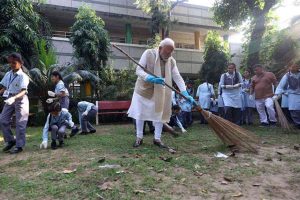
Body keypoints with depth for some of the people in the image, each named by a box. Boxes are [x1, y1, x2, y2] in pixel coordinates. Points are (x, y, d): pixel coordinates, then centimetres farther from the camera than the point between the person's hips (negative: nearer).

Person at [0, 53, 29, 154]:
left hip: (20, 100, -7)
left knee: (20, 124, -1)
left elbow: (23, 91, -22)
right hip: (9, 99, 7)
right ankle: (10, 141, 23)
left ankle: (19, 146, 9)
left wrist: (14, 98, -36)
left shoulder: (23, 76, -13)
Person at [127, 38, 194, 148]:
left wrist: (185, 93, -23)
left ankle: (157, 139, 18)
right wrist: (152, 79, -37)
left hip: (159, 92, 3)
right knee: (140, 114, 5)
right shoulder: (148, 53, -15)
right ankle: (139, 138, 20)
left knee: (160, 114, 5)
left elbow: (177, 77, -11)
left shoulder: (172, 61, -5)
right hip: (144, 89, -2)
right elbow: (139, 70, -19)